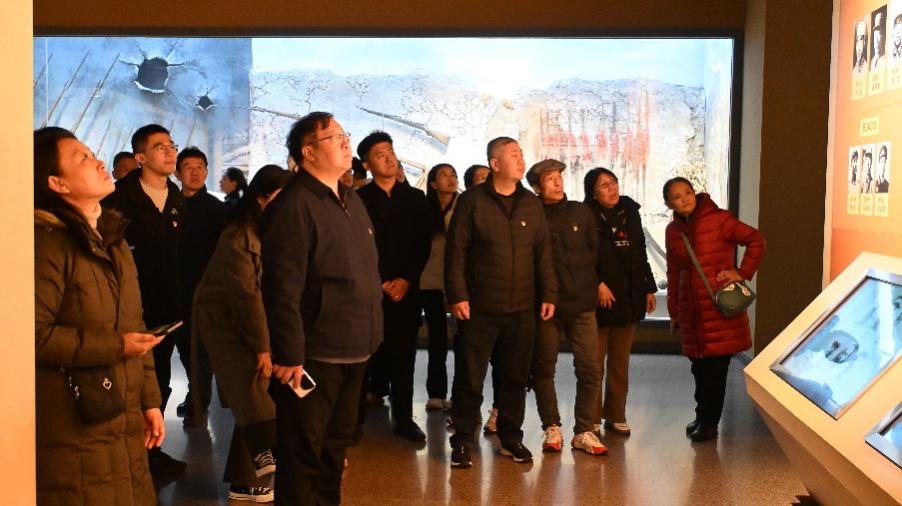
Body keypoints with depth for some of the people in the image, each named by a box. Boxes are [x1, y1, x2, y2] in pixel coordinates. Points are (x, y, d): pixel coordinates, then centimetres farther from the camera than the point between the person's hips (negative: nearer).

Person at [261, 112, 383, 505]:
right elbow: (283, 287, -20)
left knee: (336, 442, 20)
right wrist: (288, 353, -22)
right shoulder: (294, 205, -15)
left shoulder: (351, 200, 13)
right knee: (303, 450, 4)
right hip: (313, 354, -9)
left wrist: (368, 334, 17)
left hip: (354, 350, 9)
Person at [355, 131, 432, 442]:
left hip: (405, 289, 3)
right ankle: (355, 419, 9)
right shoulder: (358, 199, 1)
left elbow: (423, 245, 7)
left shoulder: (415, 199, 11)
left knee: (404, 356, 6)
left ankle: (403, 418, 15)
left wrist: (406, 280, -5)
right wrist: (378, 284, -6)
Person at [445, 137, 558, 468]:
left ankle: (511, 438, 25)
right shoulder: (472, 201, -3)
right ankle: (462, 441, 14)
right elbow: (455, 251, -5)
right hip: (479, 309, -4)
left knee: (516, 377, 11)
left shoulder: (532, 204, 10)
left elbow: (543, 252, 13)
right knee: (469, 378, 2)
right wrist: (457, 295, -11)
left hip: (521, 309, 4)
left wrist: (549, 294, 8)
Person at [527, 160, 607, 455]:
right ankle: (552, 428, 19)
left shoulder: (581, 213, 7)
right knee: (543, 369, 6)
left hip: (581, 304, 2)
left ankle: (584, 431, 10)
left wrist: (593, 286, 7)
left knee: (590, 370, -1)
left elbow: (596, 252, 13)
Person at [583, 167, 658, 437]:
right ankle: (592, 420, 10)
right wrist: (598, 285, -18)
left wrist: (648, 289, 15)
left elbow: (640, 254, 16)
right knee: (596, 362, 2)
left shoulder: (630, 212, 11)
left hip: (629, 298, 5)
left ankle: (616, 416, 21)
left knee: (620, 362, 11)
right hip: (599, 299, -5)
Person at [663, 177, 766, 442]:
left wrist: (743, 273, -9)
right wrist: (673, 312, 17)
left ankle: (709, 422, 11)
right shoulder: (673, 230, 10)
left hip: (720, 308, -5)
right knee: (699, 367, 10)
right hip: (691, 310, 5)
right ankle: (703, 417, 27)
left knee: (715, 368, -2)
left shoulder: (718, 219, -7)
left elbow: (756, 241, -5)